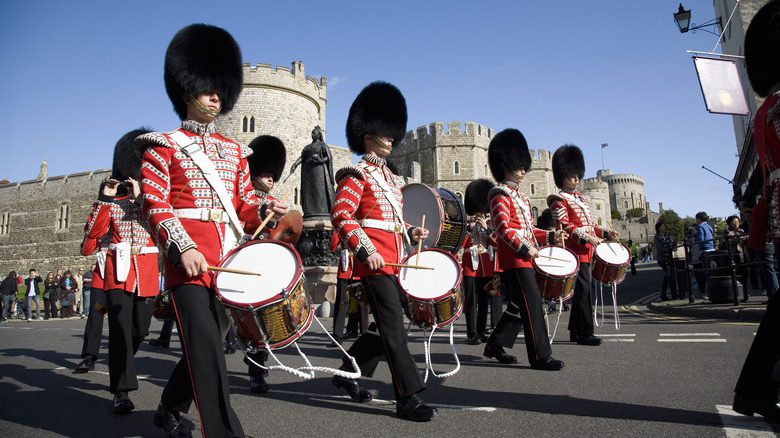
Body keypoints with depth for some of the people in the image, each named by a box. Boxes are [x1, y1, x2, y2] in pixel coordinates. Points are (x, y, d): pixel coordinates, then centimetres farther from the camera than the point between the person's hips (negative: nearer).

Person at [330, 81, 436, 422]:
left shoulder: (390, 177, 20)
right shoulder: (357, 175, -6)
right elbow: (341, 215, -15)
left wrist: (410, 232, 9)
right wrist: (366, 250, -23)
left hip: (394, 262, 9)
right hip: (375, 262, -9)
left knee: (384, 325, 15)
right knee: (394, 329, -8)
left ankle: (347, 373, 31)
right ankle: (409, 398, -1)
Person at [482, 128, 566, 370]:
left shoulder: (520, 195, 20)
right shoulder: (500, 195, -8)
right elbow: (503, 228, -19)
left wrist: (551, 236, 11)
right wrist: (524, 248, -25)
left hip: (524, 259, 10)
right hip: (515, 260, -10)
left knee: (518, 307, 14)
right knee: (532, 306, -7)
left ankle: (494, 345, 24)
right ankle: (541, 356, 0)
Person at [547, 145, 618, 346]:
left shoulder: (582, 198, 21)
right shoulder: (559, 200, -6)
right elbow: (564, 225, -16)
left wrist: (606, 233, 8)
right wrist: (587, 238, -22)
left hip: (586, 252, 9)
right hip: (575, 251, -9)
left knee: (582, 290, 12)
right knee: (583, 291, -10)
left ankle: (575, 332, 20)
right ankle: (585, 333, -5)